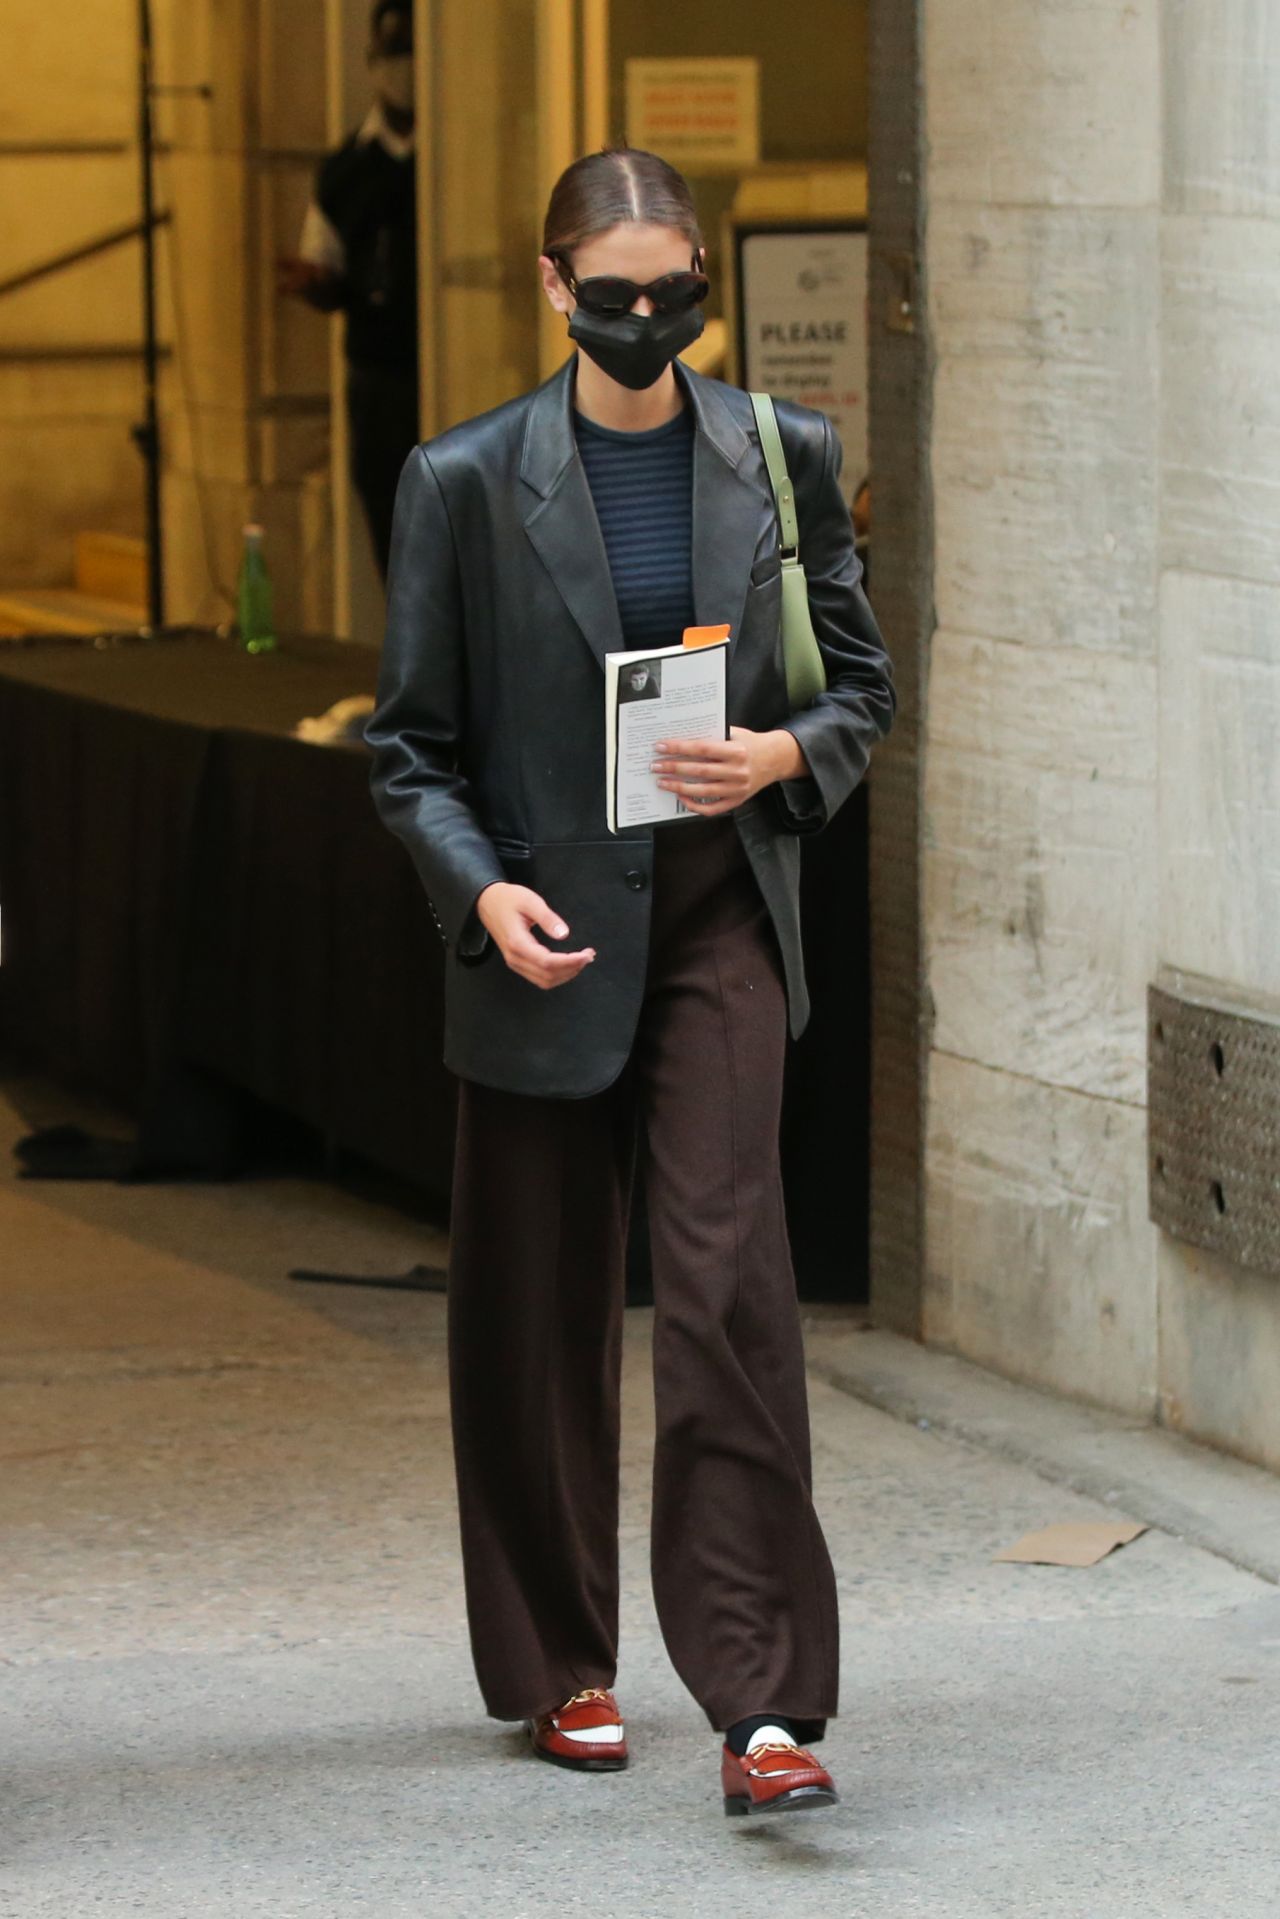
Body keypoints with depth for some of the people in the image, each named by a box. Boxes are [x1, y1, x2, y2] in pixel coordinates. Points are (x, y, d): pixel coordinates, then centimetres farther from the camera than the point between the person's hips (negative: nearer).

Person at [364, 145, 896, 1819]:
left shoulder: (782, 457, 2)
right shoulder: (466, 483, -3)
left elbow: (863, 681, 11)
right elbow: (411, 743, 0)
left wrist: (783, 758, -11)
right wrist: (482, 888, -16)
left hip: (720, 921, 0)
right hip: (546, 934, 0)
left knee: (729, 1276, -13)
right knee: (542, 1311, 9)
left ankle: (762, 1703, -14)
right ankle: (559, 1667, 27)